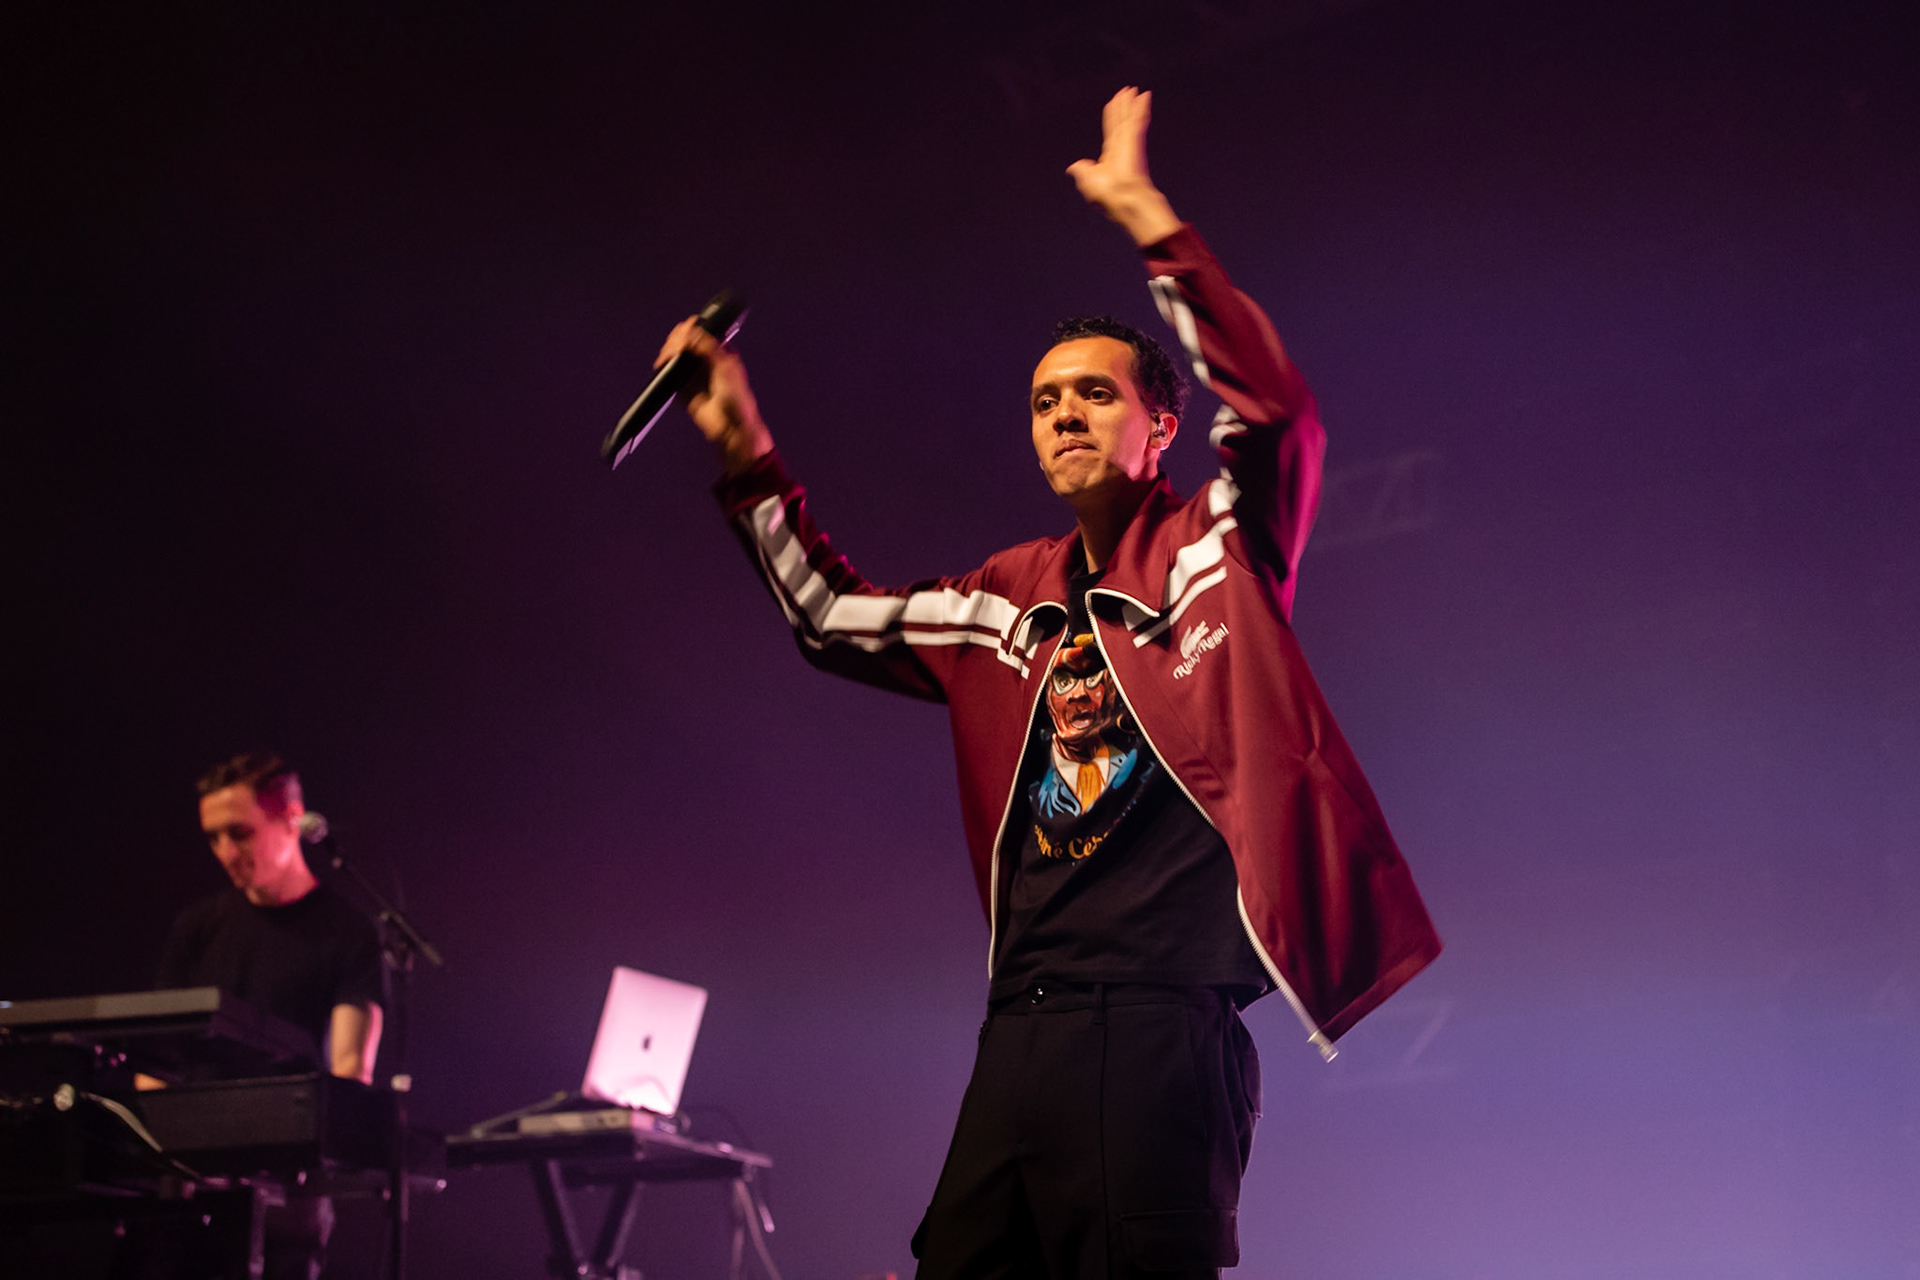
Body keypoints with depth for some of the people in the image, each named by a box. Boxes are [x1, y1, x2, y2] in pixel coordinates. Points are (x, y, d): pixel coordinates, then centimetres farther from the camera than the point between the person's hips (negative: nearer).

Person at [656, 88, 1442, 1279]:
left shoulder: (1218, 555, 3)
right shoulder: (1018, 601, 19)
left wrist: (1146, 216, -16)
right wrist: (749, 457, 19)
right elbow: (836, 617, 27)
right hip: (1022, 1033, 6)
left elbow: (1278, 411, -14)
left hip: (1163, 1024, -6)